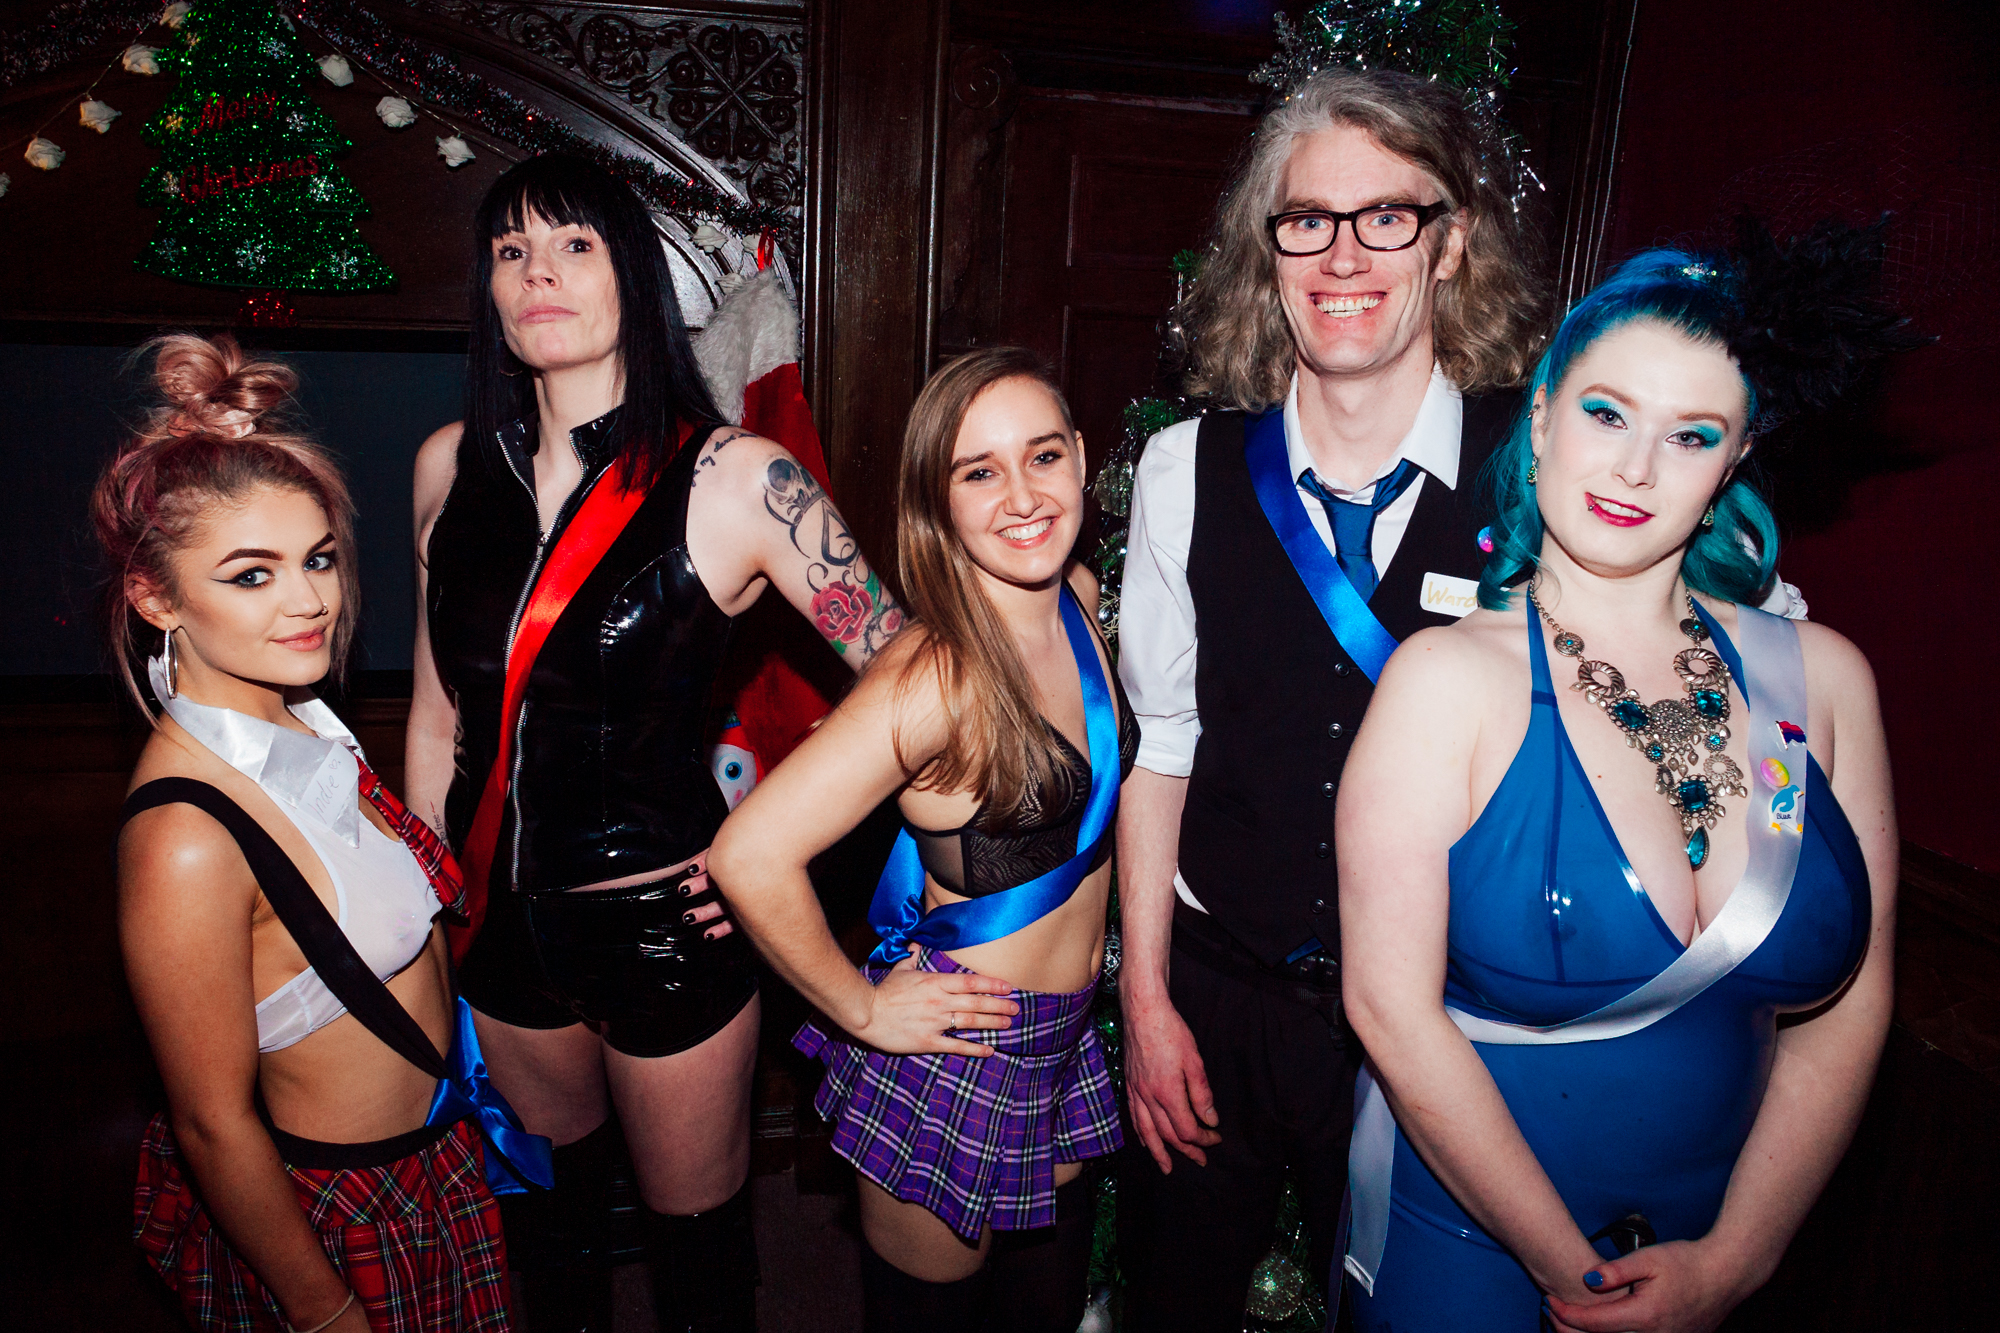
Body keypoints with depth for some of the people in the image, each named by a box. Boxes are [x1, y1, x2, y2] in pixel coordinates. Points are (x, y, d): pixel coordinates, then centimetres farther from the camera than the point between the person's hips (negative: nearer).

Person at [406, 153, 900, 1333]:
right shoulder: (452, 468, -1)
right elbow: (438, 710, 7)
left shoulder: (733, 479, -16)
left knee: (698, 1232, 19)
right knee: (550, 1217, 28)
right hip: (500, 918, 4)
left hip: (666, 924, -4)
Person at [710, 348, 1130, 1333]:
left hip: (1066, 1040, 7)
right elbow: (750, 856, -33)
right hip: (955, 1057, -6)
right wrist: (861, 1008, -19)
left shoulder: (1078, 599, -4)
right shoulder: (935, 677, -28)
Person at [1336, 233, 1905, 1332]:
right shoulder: (1449, 678, -19)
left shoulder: (1820, 676, -6)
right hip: (1466, 1238, -3)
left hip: (1712, 1242, 4)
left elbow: (1847, 1002, -3)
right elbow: (1392, 1007, -20)